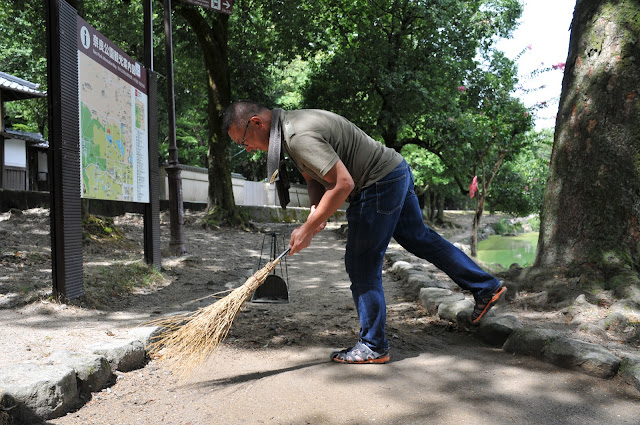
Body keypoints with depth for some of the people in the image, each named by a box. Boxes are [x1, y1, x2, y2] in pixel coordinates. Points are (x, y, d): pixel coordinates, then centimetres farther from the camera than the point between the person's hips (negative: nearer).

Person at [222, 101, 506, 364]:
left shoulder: (299, 136, -26)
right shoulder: (290, 125, 8)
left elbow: (343, 183, -30)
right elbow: (314, 177, 14)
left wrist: (308, 229, -23)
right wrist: (316, 209, -6)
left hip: (380, 185, -10)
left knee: (361, 264, -2)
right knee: (418, 237, 21)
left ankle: (373, 347, 10)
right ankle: (486, 287, 32)